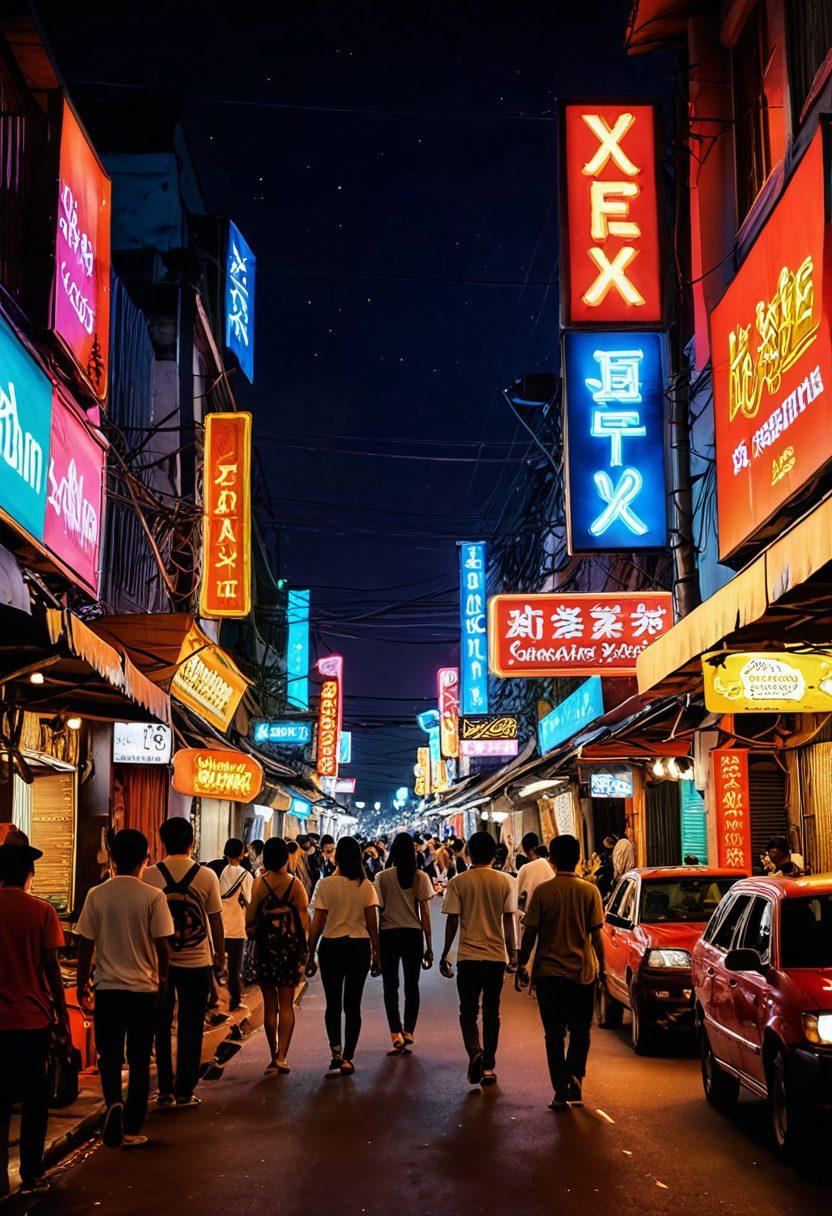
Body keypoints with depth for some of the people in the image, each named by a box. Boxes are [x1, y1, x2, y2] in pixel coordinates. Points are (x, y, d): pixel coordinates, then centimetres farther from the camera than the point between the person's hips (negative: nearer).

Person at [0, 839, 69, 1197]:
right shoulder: (41, 912, -8)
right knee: (34, 1100, 11)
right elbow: (51, 969, -6)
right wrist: (62, 1016, 2)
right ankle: (31, 1177, 15)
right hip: (32, 1020, -2)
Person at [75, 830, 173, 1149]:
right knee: (139, 1061, 11)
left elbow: (85, 944, -1)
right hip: (144, 989, -1)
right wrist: (162, 978, 9)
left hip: (107, 987, 1)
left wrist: (81, 983, 11)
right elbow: (163, 945, -8)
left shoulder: (97, 895, -5)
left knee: (109, 1055, 15)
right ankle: (131, 1130, 14)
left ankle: (113, 1103, -10)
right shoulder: (153, 897, -10)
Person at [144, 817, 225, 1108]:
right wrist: (220, 955, 13)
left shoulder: (150, 875, -5)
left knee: (161, 1027, 13)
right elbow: (216, 920, -1)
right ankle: (185, 1092, 12)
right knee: (190, 1029, 9)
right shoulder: (207, 876, -6)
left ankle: (166, 1091, 14)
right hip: (196, 961, -1)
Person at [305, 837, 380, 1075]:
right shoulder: (366, 886, -2)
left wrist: (310, 955, 1)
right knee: (353, 1005, 9)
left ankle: (335, 1048, -5)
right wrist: (376, 954, 7)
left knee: (333, 1004, 13)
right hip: (359, 947, 1)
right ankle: (347, 1058, 10)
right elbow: (372, 924, -2)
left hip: (331, 946, -1)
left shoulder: (325, 884, -7)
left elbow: (317, 924, -6)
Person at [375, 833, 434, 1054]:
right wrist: (429, 945, 2)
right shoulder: (420, 877, -2)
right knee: (412, 986, 12)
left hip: (388, 935, -1)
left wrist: (374, 943, 4)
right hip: (413, 934, 1)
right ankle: (408, 1034, 11)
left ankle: (396, 1035, -5)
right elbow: (424, 913, -3)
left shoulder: (382, 877, -4)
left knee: (390, 987, 6)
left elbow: (378, 911, -4)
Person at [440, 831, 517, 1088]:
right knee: (491, 1013, 12)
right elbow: (509, 920, 1)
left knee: (468, 1011, 7)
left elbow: (452, 921, -5)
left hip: (469, 956, -2)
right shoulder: (504, 882, 1)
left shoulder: (458, 882, -5)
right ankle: (489, 1067, 13)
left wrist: (445, 954, 3)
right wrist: (512, 953, 10)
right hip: (497, 956, 2)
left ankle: (475, 1052, -17)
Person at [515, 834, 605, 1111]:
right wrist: (601, 967, 7)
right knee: (580, 1031, 16)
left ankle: (561, 1092, 3)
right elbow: (596, 935, -3)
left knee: (555, 1035, 7)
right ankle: (574, 1078, -1)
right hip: (583, 971, 1)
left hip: (548, 972, -1)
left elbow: (530, 933, -4)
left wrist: (521, 966, 6)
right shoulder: (590, 891, -3)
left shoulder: (542, 891, -6)